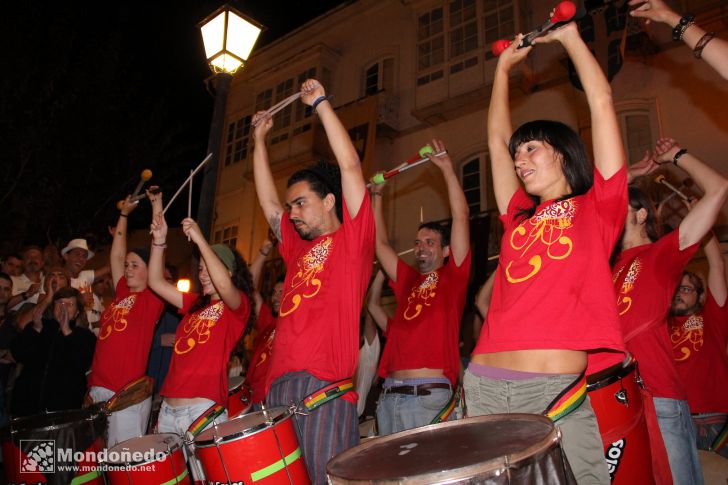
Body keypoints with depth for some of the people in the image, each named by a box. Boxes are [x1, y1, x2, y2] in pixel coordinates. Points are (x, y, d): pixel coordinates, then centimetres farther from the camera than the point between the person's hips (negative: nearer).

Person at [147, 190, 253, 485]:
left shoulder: (238, 305, 0)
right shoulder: (194, 304, 19)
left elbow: (225, 287, -22)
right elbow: (156, 283, 15)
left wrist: (200, 240, -22)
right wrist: (159, 240, 4)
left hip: (204, 407, -7)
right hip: (169, 408, 7)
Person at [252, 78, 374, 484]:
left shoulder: (353, 238, 5)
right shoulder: (299, 248, 23)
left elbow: (350, 165, -2)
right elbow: (268, 201, 31)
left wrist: (320, 102, 4)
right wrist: (260, 140, 34)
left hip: (325, 389, -7)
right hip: (280, 387, 7)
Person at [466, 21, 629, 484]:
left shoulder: (598, 207, 9)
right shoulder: (519, 217, 19)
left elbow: (602, 103, 8)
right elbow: (497, 139, 27)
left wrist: (570, 37, 18)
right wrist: (504, 68, 33)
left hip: (560, 392, -4)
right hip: (486, 388, 4)